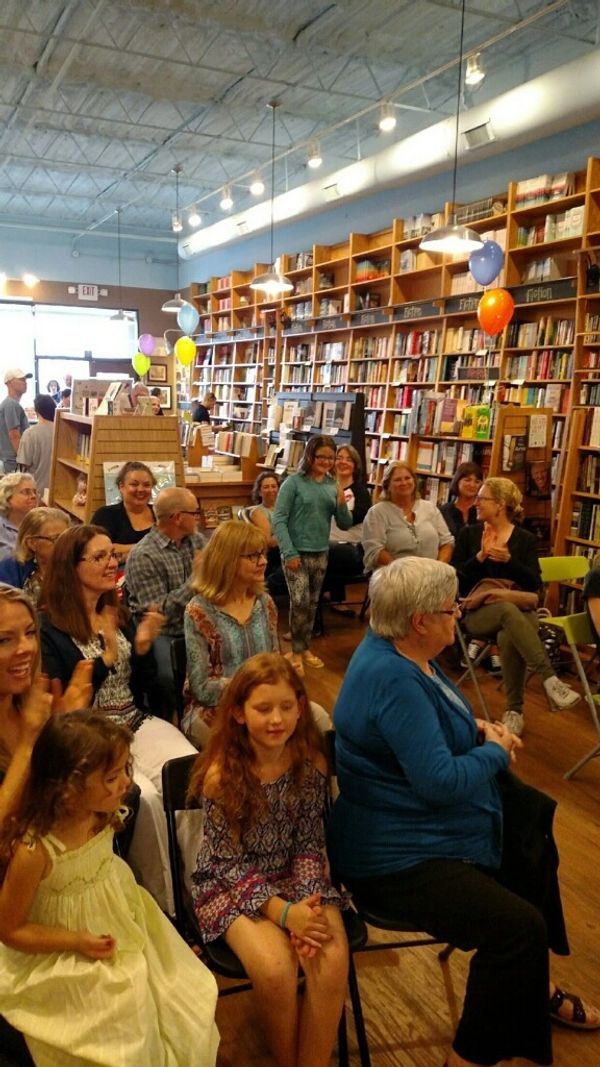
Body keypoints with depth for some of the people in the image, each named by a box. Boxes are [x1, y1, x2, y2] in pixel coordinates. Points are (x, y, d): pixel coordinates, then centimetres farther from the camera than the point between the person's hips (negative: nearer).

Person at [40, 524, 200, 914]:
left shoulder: (122, 615, 11)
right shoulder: (48, 628, -6)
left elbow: (147, 689, 11)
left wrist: (143, 647, -8)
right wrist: (105, 658, -16)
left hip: (140, 724, 5)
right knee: (143, 796, -30)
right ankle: (164, 903, -10)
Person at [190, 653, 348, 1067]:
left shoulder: (312, 764, -10)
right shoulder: (221, 774, -19)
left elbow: (309, 844, -2)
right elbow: (230, 862, -14)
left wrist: (308, 901, -18)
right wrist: (284, 912, -24)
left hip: (296, 878, 3)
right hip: (232, 884, -2)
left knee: (332, 961, -22)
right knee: (275, 969, -26)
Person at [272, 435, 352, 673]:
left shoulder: (333, 486, 5)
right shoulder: (294, 482, -8)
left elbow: (345, 525, 7)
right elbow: (278, 520, -11)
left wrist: (342, 505, -12)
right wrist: (289, 553, -17)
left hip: (321, 554, 5)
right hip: (297, 552, -5)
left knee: (312, 604, 12)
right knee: (300, 602, -11)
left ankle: (305, 648, 27)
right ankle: (297, 651, 5)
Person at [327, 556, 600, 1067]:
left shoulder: (399, 648, 1)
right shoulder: (393, 680, -31)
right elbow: (441, 781, -32)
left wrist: (480, 728, 0)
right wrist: (495, 752, -13)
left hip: (424, 821, 12)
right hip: (398, 857, -11)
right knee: (520, 928, -22)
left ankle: (533, 987, 38)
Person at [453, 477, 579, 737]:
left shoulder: (526, 539, 7)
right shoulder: (468, 534, 9)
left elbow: (535, 584, -3)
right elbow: (454, 577, 1)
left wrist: (509, 561, -17)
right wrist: (480, 557, -13)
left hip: (519, 610, 0)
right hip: (477, 611, 0)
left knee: (509, 637, -36)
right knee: (507, 610, -37)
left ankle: (514, 710, -21)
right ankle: (550, 680, -42)